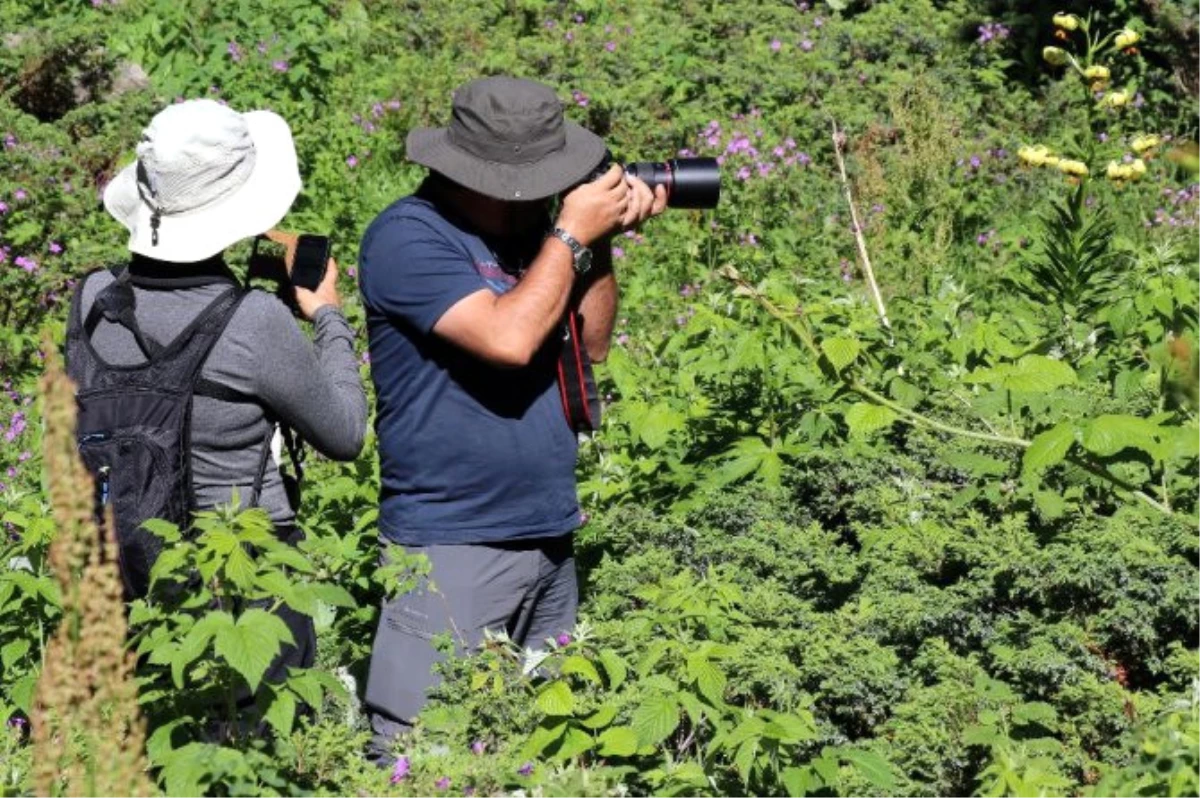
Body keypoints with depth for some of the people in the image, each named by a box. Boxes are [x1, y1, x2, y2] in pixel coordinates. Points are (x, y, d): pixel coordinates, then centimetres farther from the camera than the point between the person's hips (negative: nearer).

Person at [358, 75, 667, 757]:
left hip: (551, 541, 8)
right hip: (452, 549, -8)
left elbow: (590, 344, 14)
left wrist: (604, 240, 1)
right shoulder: (408, 237, -13)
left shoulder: (524, 226, 12)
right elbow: (509, 339, -23)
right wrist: (572, 235, -13)